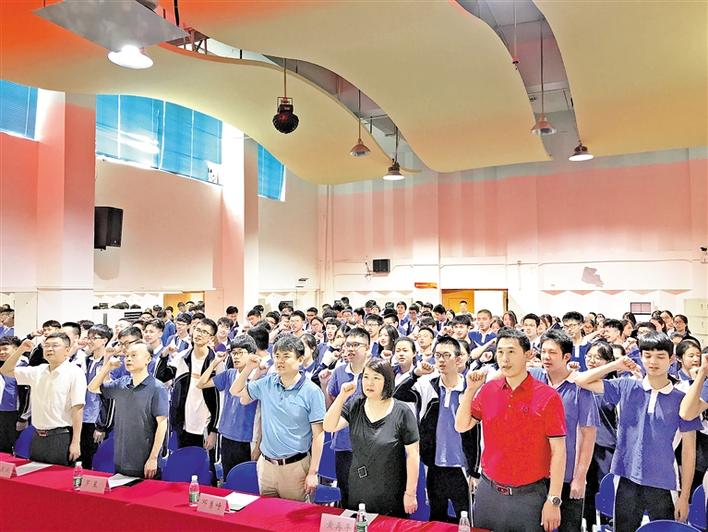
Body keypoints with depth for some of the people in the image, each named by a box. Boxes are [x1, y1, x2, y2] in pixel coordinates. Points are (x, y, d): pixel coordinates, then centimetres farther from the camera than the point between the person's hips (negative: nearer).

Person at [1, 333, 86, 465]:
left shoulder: (74, 373, -10)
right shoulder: (37, 371, 9)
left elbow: (77, 408, -14)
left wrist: (76, 442, -18)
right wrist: (20, 350, 0)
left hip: (62, 438, -6)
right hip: (38, 438, 6)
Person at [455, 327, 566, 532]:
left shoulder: (548, 396, -10)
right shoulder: (487, 390, 2)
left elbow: (558, 452, -9)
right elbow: (461, 426, 4)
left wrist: (553, 500, -11)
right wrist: (470, 389, -8)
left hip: (529, 496, -3)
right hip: (488, 492, 4)